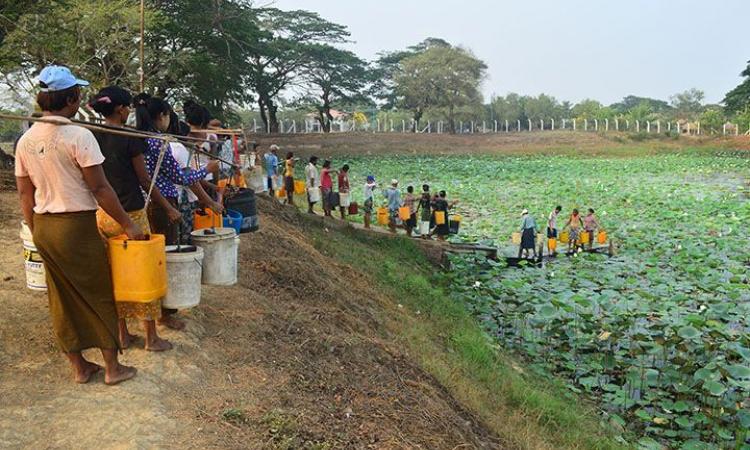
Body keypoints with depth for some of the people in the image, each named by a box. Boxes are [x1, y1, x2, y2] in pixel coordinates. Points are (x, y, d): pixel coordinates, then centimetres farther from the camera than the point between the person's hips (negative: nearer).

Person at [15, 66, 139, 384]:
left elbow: (25, 194, 9)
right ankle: (112, 367, 17)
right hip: (77, 226, -6)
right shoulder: (79, 136, -15)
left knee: (63, 298, 15)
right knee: (99, 295, 8)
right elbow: (99, 188, -17)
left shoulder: (25, 141, 5)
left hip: (43, 227, 6)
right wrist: (127, 224, -10)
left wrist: (36, 232, 19)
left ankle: (79, 367, 26)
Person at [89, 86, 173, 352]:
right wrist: (168, 208, 0)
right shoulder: (130, 138, -13)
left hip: (102, 215, 6)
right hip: (130, 215, -6)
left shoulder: (91, 138, 4)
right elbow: (145, 181, -10)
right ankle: (152, 338, 14)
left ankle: (122, 335, 25)